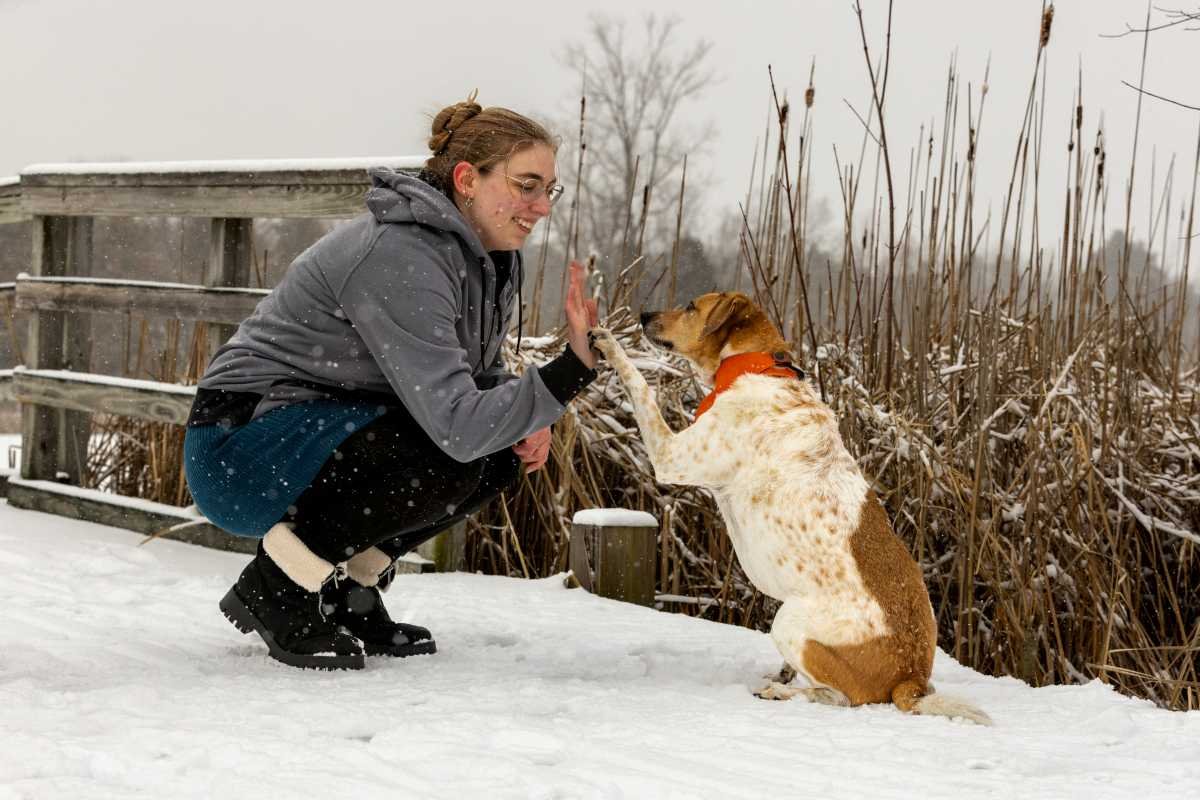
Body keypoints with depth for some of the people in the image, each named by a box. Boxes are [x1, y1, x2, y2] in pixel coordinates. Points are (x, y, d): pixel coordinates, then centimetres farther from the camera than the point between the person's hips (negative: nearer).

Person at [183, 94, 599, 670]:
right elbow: (456, 424, -32)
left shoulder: (493, 256, 3)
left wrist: (524, 418, -7)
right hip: (240, 446, -10)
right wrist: (572, 370, -37)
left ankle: (347, 585, 7)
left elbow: (481, 374, 15)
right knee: (452, 457, -28)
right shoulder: (401, 258, -26)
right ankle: (277, 587, -12)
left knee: (506, 449, -3)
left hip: (323, 434, 10)